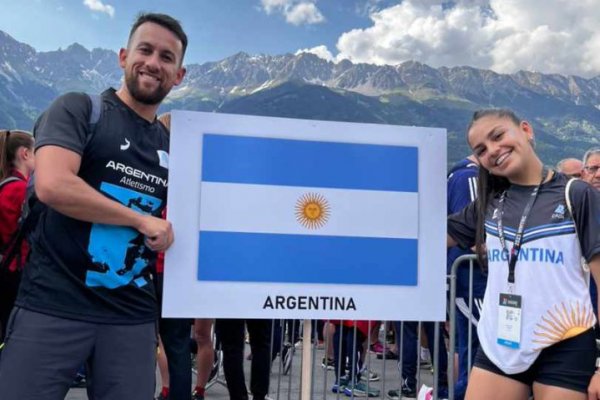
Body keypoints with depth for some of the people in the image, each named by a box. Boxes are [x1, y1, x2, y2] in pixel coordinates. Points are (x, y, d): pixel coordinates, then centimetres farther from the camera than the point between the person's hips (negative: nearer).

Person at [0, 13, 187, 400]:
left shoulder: (172, 146, 13)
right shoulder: (79, 108, -2)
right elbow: (52, 185, -19)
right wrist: (140, 220, -12)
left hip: (133, 316, 5)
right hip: (53, 305, -4)